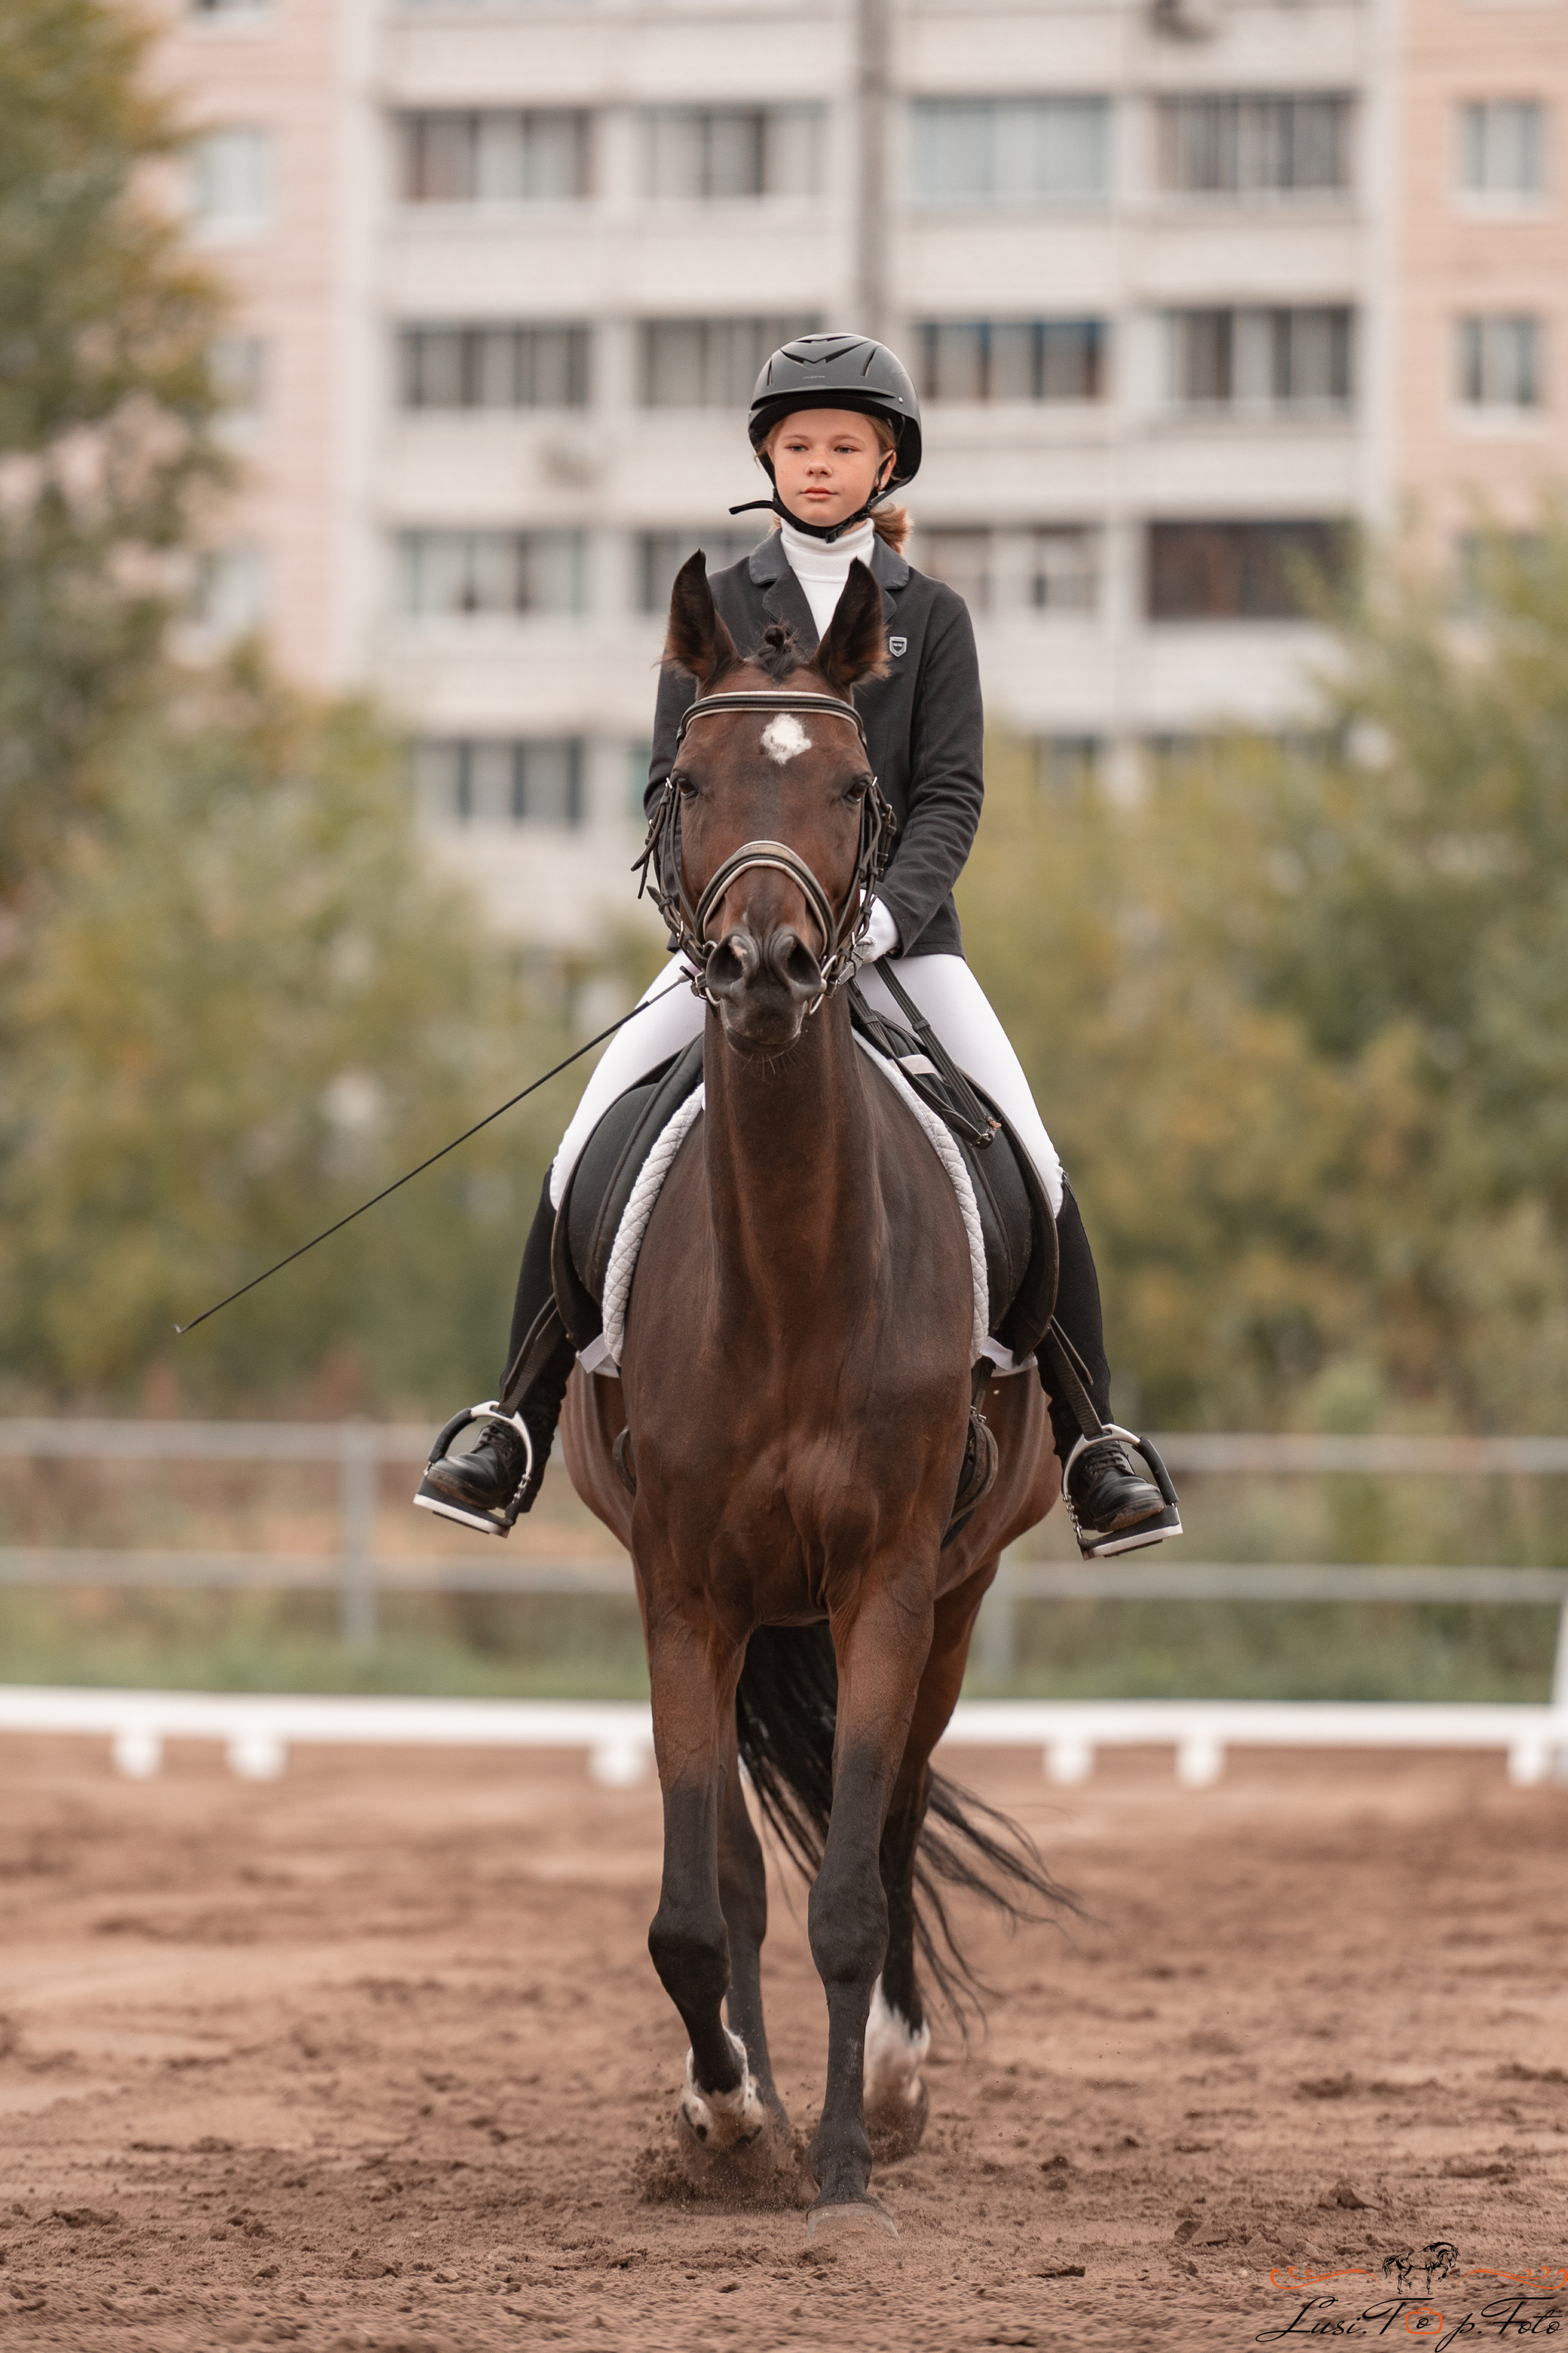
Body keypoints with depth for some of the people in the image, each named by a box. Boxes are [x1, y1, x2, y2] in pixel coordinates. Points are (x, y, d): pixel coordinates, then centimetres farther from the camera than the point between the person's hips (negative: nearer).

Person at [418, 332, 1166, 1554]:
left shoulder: (932, 616, 5)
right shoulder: (717, 612, 7)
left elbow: (951, 797, -2)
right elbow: (674, 787, 1)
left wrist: (886, 911, -20)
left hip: (900, 938, -1)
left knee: (1033, 1170, -15)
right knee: (582, 1167, -12)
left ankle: (1094, 1447, -3)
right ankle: (515, 1440, -2)